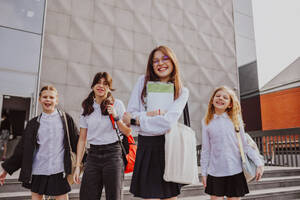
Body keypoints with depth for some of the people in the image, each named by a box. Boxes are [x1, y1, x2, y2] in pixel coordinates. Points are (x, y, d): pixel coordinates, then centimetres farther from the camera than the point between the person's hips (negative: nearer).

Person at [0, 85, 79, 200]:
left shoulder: (65, 119, 1)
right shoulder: (34, 123, 6)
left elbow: (76, 141, 4)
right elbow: (22, 149, 9)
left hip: (59, 171, -2)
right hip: (37, 171, 2)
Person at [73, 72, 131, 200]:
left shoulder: (117, 104, 1)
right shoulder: (87, 108, 9)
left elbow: (127, 132, 0)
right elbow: (82, 139, 10)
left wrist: (116, 117, -15)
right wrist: (77, 165, 6)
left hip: (112, 154, -2)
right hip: (93, 155, 3)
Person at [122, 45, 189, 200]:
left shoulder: (182, 91, 3)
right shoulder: (143, 81, 7)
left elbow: (168, 122, -13)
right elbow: (130, 114, 2)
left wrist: (135, 120, -9)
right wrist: (148, 115, -14)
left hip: (169, 146, 0)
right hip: (146, 147, 0)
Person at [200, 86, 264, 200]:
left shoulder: (235, 120, 1)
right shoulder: (206, 122, 1)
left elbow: (245, 145, 4)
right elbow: (205, 149, 4)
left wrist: (259, 163, -3)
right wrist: (204, 172, 5)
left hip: (235, 172, 0)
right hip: (215, 173, 0)